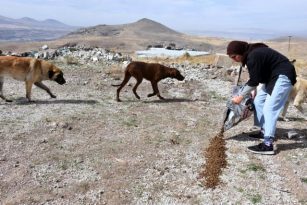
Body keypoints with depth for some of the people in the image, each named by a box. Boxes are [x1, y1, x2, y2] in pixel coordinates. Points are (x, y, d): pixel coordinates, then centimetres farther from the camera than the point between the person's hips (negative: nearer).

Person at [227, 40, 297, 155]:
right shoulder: (251, 54, 7)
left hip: (283, 76, -10)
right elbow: (255, 78, 14)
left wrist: (241, 96, -14)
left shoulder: (253, 56, -23)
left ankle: (268, 145, -18)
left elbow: (254, 81, -21)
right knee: (259, 101, 13)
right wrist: (241, 93, 12)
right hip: (273, 77, 10)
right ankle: (264, 131, 23)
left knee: (269, 108, -16)